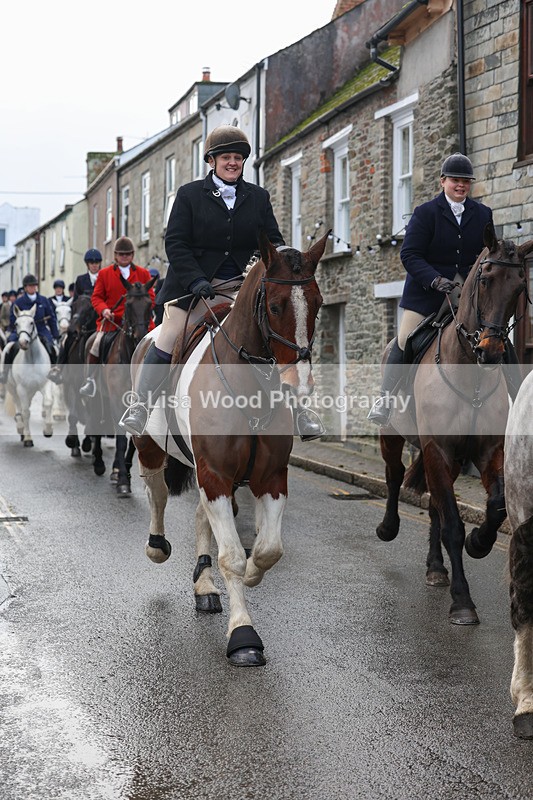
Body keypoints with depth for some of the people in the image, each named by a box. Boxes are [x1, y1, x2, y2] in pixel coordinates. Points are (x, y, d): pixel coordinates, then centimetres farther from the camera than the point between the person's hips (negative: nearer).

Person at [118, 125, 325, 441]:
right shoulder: (189, 194, 1)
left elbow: (273, 242, 8)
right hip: (194, 284, -2)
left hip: (245, 285, 2)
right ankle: (142, 405, 10)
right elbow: (175, 243, -4)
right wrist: (196, 281, -17)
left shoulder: (259, 197, 8)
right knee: (168, 341, -3)